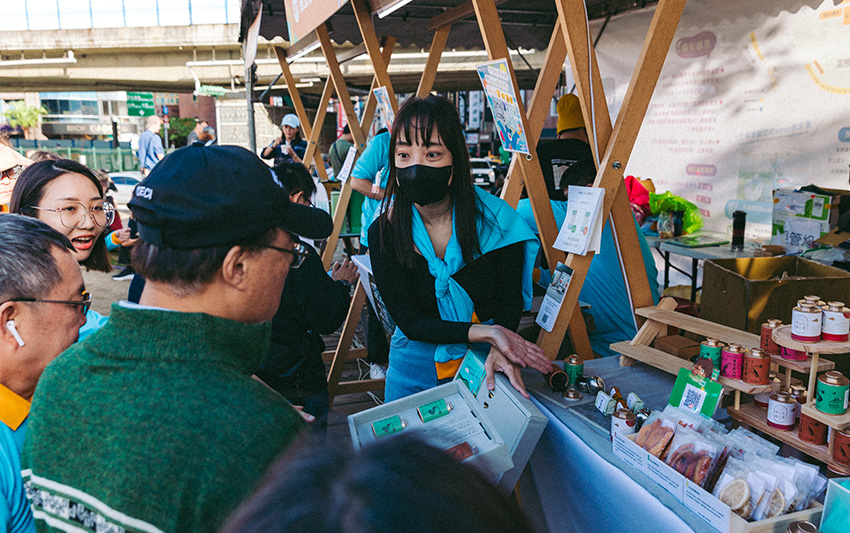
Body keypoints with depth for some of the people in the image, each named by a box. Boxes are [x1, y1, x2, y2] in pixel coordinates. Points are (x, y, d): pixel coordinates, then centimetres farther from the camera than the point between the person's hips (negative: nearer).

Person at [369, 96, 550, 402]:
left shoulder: (496, 219, -15)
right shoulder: (384, 232, -14)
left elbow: (511, 298, -3)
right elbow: (409, 322, -15)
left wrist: (500, 349, -23)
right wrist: (487, 332, -27)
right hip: (417, 365, 0)